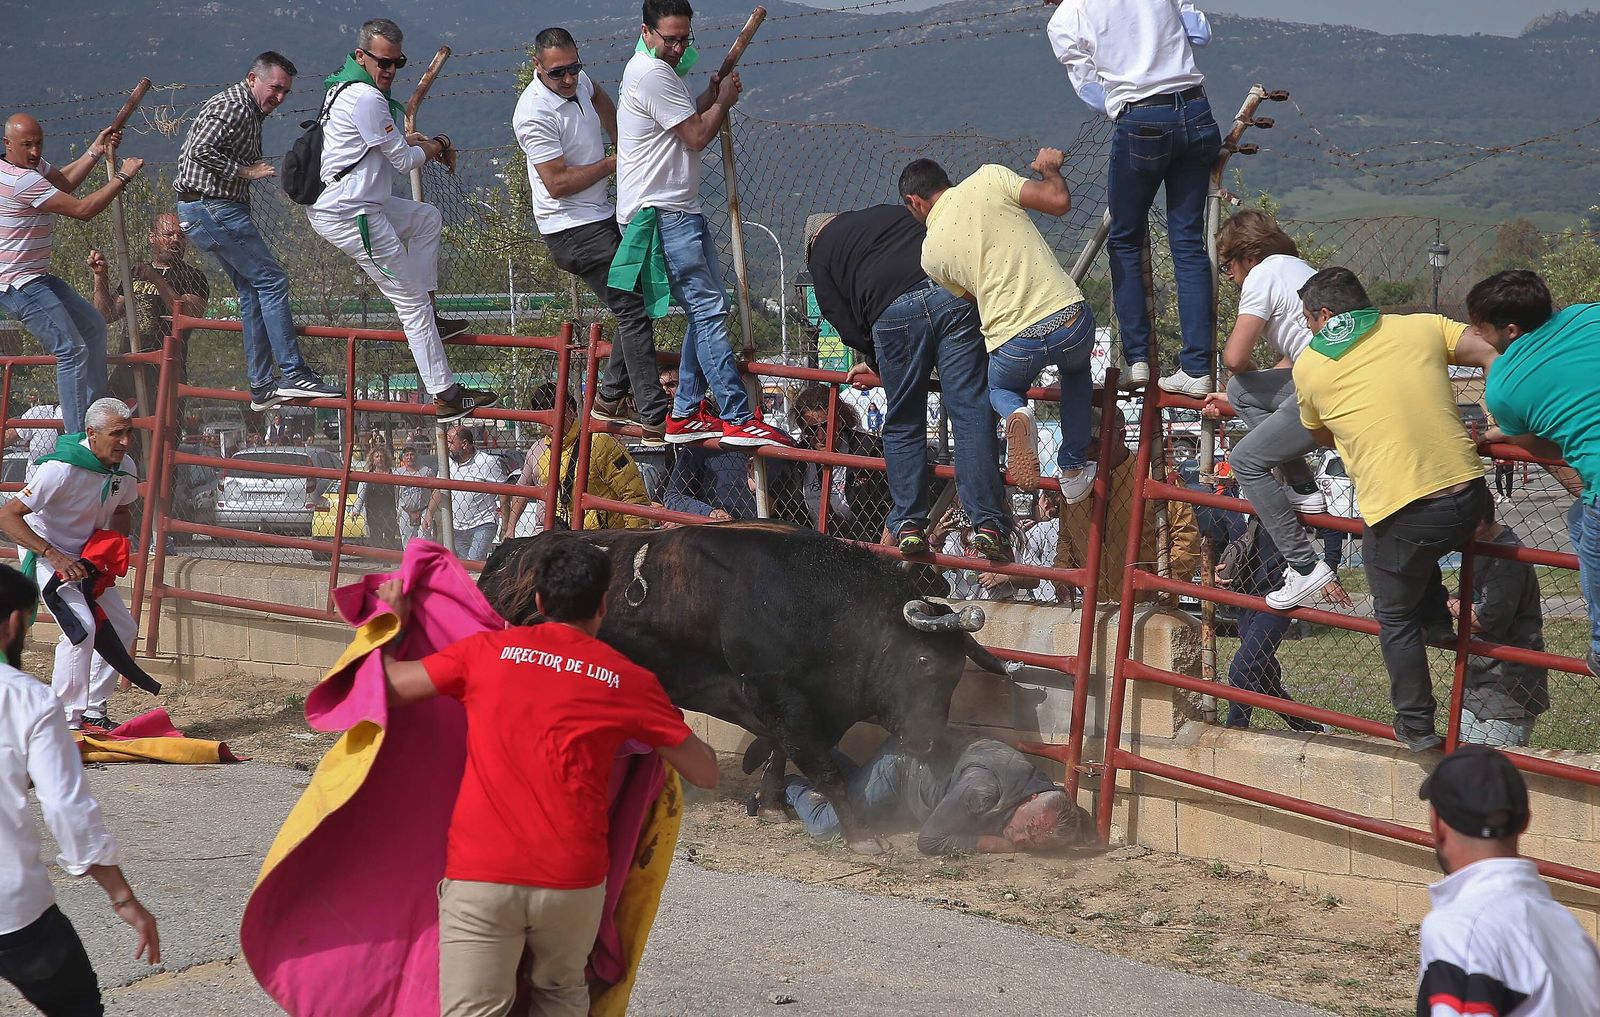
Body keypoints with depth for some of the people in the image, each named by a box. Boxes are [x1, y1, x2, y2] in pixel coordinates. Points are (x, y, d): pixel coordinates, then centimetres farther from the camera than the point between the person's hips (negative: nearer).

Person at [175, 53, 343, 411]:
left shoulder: (250, 112, 20)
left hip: (220, 211, 11)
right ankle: (293, 374, -15)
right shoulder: (231, 106, -13)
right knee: (271, 279, -12)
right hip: (213, 208, -11)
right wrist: (244, 172, -18)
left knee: (252, 291, 9)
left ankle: (261, 387, 9)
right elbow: (200, 150, -24)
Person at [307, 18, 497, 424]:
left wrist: (425, 141, 12)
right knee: (409, 299, -5)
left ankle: (427, 317, 24)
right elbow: (404, 159, -14)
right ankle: (446, 395, -2)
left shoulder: (348, 85, 12)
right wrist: (433, 146, 8)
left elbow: (389, 136, 29)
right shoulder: (366, 98, -21)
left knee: (426, 218, 29)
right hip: (350, 217, -10)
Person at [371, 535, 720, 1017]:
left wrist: (394, 618, 28)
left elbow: (389, 684, 10)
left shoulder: (488, 651, 5)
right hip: (573, 881, 1)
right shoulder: (629, 682, 6)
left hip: (479, 875, -1)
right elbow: (705, 773, 12)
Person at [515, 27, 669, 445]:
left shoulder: (577, 81, 3)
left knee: (637, 301, 13)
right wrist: (613, 164, -14)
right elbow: (558, 183, -25)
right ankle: (656, 421, -15)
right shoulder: (535, 114, -24)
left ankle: (610, 398, 22)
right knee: (633, 309, -13)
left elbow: (599, 98, 30)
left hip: (600, 217, 10)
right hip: (574, 229, -10)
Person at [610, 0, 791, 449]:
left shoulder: (663, 70, 19)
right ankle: (738, 419, -16)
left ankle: (685, 413, 12)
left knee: (707, 308, 11)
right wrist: (724, 100, 2)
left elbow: (687, 121, 27)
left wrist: (713, 95, 10)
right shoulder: (652, 74, -15)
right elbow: (697, 136, -14)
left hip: (679, 211, 11)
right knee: (709, 310, -13)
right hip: (662, 214, -11)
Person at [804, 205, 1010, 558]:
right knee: (971, 413, -1)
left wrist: (876, 361, 29)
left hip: (893, 312, -2)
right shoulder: (896, 212, 36)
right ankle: (989, 525, -6)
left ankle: (908, 525, 13)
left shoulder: (821, 250, 23)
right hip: (954, 295, 2)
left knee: (903, 424, 13)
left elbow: (843, 320, 14)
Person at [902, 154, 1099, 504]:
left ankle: (1016, 414, -1)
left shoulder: (931, 252, 8)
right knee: (1076, 370, 38)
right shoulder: (989, 178, 2)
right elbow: (1060, 202, -2)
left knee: (1001, 387, 36)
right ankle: (1074, 471, 29)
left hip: (1014, 347, 0)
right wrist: (1049, 168, 18)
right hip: (1071, 322, 1)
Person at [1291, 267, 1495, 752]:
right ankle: (1435, 612, 34)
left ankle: (1416, 725, 22)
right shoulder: (1423, 328, 10)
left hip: (1400, 513, -3)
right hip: (1470, 496, 3)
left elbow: (1320, 436, 24)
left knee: (1395, 620, 19)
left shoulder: (1309, 366, 7)